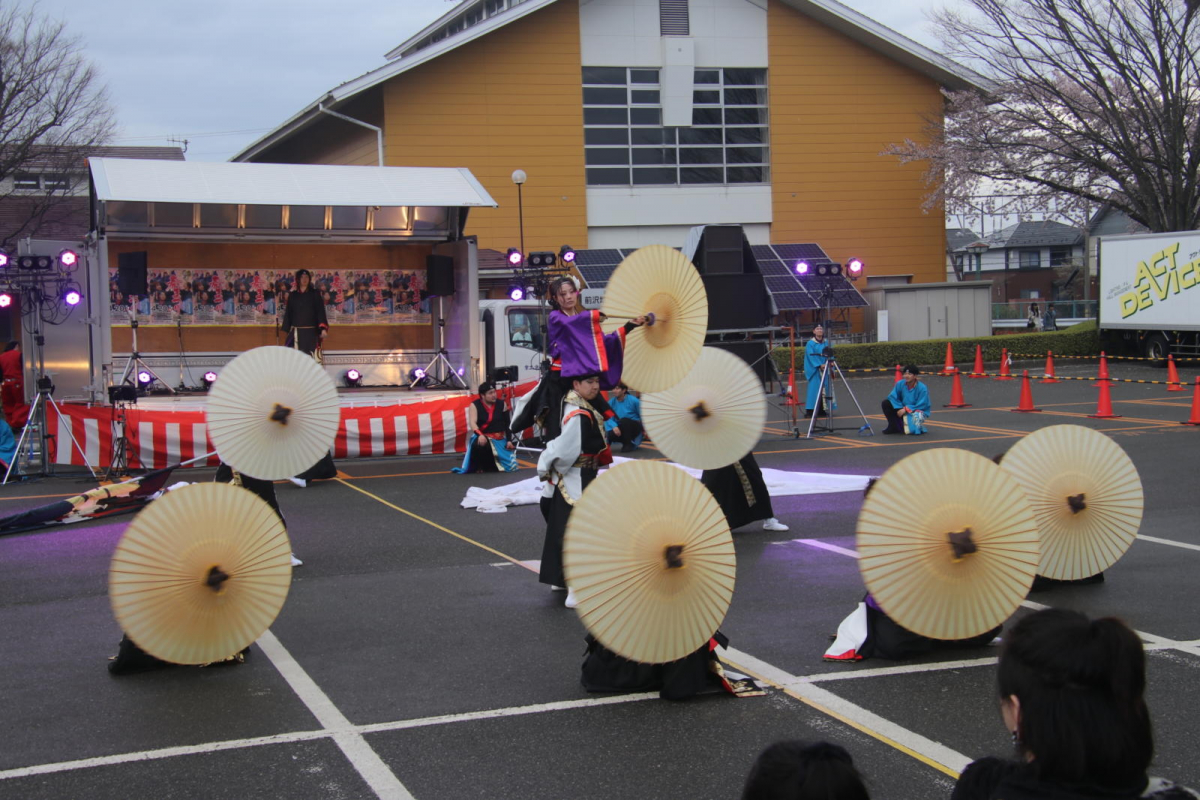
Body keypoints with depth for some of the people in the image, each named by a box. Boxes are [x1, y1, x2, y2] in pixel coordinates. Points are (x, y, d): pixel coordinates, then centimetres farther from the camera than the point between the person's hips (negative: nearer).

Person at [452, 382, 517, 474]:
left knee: (511, 466, -6)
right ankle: (479, 466, -11)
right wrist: (480, 435, -38)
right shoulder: (474, 405, -5)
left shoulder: (502, 404, 5)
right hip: (483, 437, -4)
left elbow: (507, 424, 9)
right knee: (479, 445, -42)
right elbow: (472, 423, -19)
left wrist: (509, 440, 1)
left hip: (500, 440, 4)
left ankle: (489, 465, 25)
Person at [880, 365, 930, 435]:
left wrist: (906, 409, -26)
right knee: (886, 403, -11)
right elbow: (893, 397, -8)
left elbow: (921, 406, -20)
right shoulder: (900, 384, -8)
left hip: (918, 410, -5)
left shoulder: (922, 388, -20)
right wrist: (899, 408, -23)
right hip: (902, 408, 5)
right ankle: (894, 427, -6)